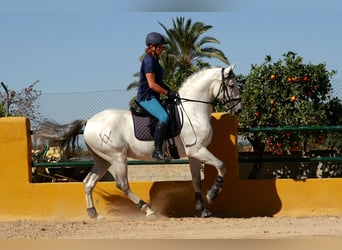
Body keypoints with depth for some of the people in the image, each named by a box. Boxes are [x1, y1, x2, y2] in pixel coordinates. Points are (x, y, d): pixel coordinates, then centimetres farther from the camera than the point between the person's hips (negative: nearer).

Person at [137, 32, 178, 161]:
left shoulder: (154, 60, 17)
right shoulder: (149, 61, -14)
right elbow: (152, 84, -21)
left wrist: (171, 91, 12)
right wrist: (168, 93, -17)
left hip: (153, 97, 11)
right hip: (146, 97, -11)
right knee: (164, 117, -30)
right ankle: (157, 150, -34)